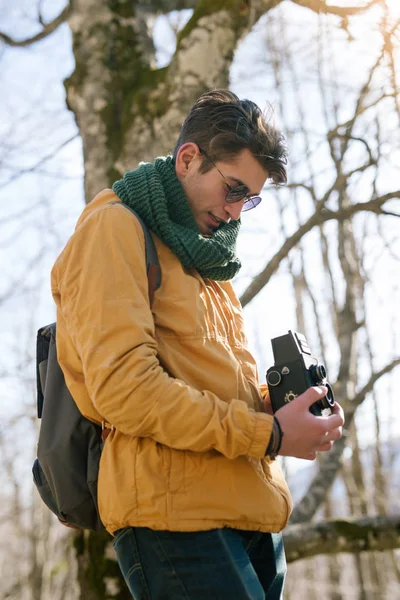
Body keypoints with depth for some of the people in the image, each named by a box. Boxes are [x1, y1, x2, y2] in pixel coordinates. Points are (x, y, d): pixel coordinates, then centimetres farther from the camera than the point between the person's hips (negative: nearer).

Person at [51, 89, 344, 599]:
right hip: (176, 515, -8)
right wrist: (266, 434, -15)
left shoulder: (203, 257, 22)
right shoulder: (114, 229, -5)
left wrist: (274, 401, 2)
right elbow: (122, 385, -17)